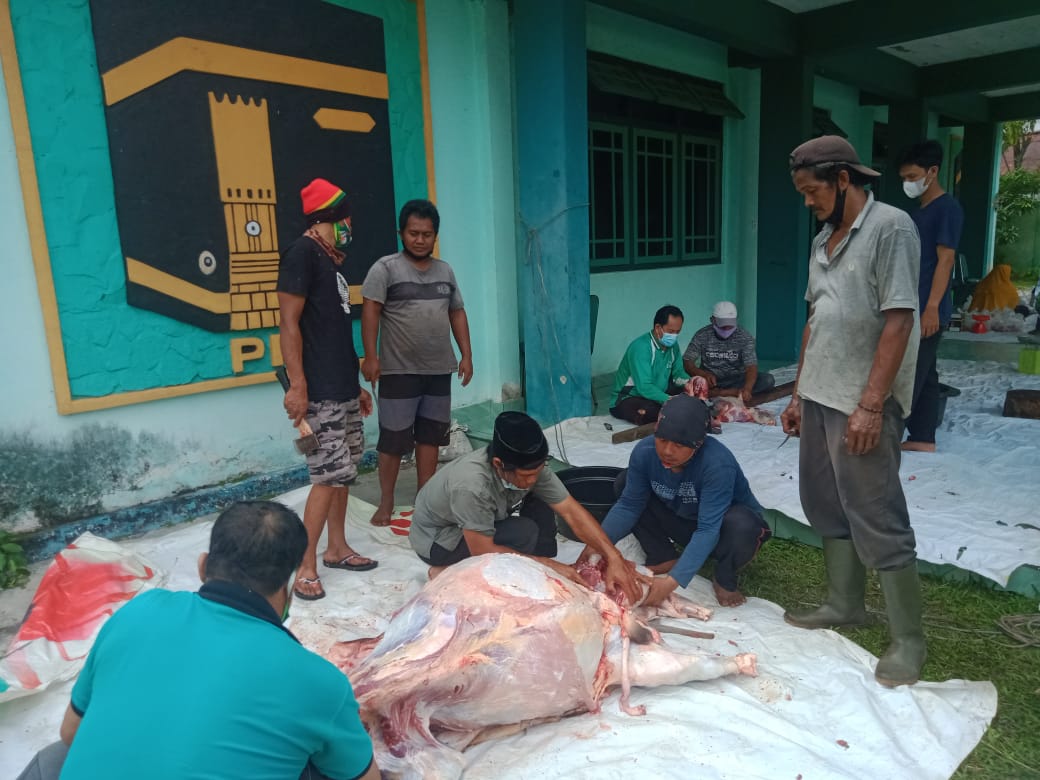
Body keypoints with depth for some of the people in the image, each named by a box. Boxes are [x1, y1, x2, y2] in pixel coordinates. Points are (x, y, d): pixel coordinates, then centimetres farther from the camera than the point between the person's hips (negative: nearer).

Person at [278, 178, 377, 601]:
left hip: (343, 388, 9)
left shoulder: (330, 259, 18)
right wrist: (297, 384, -22)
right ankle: (305, 566, 3)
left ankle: (337, 548, 26)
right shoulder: (302, 252, -10)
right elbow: (288, 323, -17)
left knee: (345, 471, 13)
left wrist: (357, 385, 21)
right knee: (330, 474, -9)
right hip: (319, 391, -9)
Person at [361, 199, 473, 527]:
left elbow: (457, 314, 15)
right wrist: (371, 356, -18)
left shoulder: (445, 271, 13)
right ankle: (386, 501, 15)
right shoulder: (386, 268, -4)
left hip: (439, 370, 5)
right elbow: (370, 311, -10)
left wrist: (466, 355, 9)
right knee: (393, 438, 1)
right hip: (399, 371, -5)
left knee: (430, 436, 10)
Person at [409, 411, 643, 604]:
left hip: (482, 527, 7)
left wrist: (614, 558, -27)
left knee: (541, 508, -13)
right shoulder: (472, 485, -40)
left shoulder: (528, 466, -20)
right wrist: (551, 565, -29)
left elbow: (572, 511, -18)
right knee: (524, 533, -27)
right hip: (437, 539, -7)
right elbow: (484, 551, -32)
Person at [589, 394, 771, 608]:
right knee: (624, 483, -12)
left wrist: (673, 581, -47)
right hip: (683, 522, 5)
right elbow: (629, 504, -13)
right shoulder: (644, 451, -22)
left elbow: (708, 530, -39)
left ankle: (725, 579, -5)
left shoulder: (718, 463, -36)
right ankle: (664, 558, 2)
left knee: (740, 526, -40)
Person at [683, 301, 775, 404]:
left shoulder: (745, 337, -9)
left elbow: (751, 367, -19)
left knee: (768, 379, -25)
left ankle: (714, 393, -31)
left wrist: (747, 388, -40)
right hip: (710, 380, -1)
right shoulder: (702, 335, -7)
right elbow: (687, 362, -10)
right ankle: (733, 393, -32)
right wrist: (704, 374, -32)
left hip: (736, 381, 1)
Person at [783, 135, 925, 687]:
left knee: (878, 523, -2)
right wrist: (799, 393, 16)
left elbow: (898, 321, -16)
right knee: (827, 508, 15)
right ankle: (845, 605, 32)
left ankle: (908, 642, 12)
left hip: (863, 404, -8)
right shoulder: (823, 240, 14)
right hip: (820, 397, 8)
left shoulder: (891, 228, -10)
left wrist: (870, 405, -20)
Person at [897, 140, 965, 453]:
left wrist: (932, 307, -21)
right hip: (913, 308, 9)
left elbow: (946, 259, -16)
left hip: (928, 310, -9)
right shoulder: (918, 212, 17)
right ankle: (922, 438, 17)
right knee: (923, 374, 11)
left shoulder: (947, 208, -9)